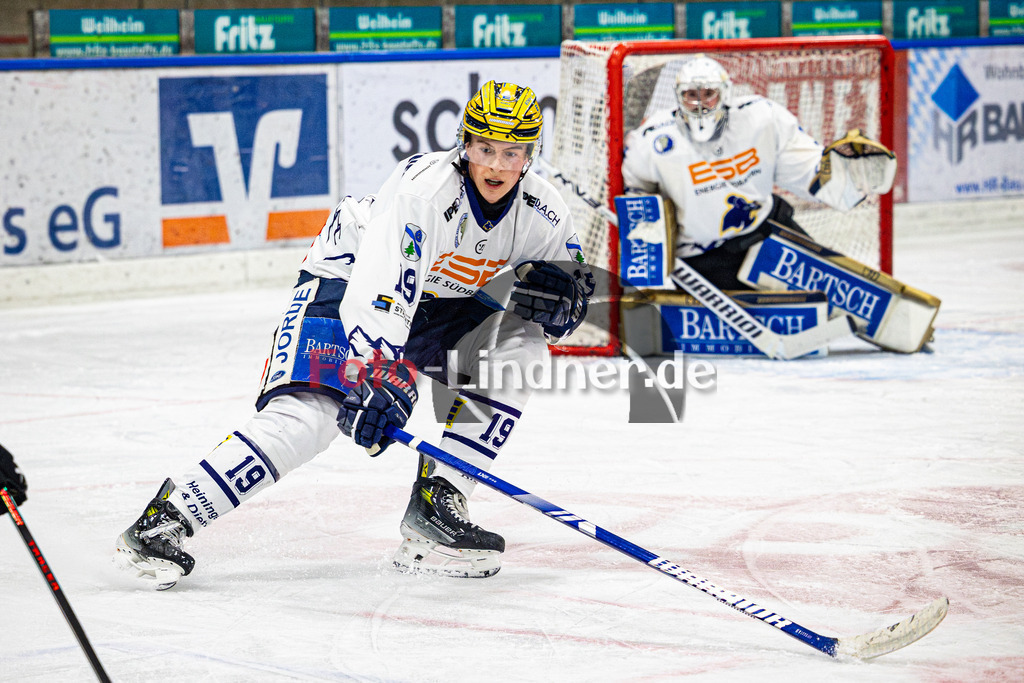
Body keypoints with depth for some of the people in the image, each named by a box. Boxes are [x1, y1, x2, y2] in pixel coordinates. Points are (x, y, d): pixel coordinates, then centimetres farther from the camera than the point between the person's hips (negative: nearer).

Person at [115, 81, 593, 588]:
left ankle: (435, 505, -12)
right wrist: (378, 376, -56)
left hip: (444, 301, 7)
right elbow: (378, 290, -44)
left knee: (519, 346, -16)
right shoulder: (423, 189, -33)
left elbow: (572, 276, 5)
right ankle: (167, 518, -26)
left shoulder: (541, 213, -14)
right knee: (310, 415, -26)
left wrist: (555, 291, -20)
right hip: (351, 277, -7)